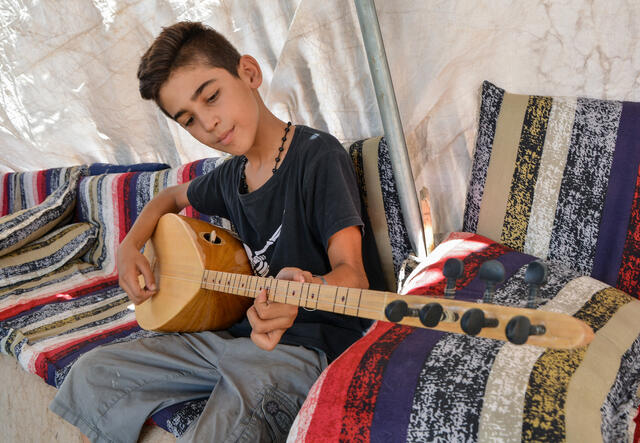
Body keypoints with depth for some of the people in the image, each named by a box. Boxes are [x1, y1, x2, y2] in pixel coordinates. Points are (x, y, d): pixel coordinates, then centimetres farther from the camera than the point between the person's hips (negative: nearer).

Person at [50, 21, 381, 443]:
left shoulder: (317, 154, -14)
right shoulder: (232, 175, 9)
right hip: (242, 330, 8)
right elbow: (171, 197, 32)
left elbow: (351, 273, -22)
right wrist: (130, 245, 12)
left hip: (307, 341, -7)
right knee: (91, 374, 4)